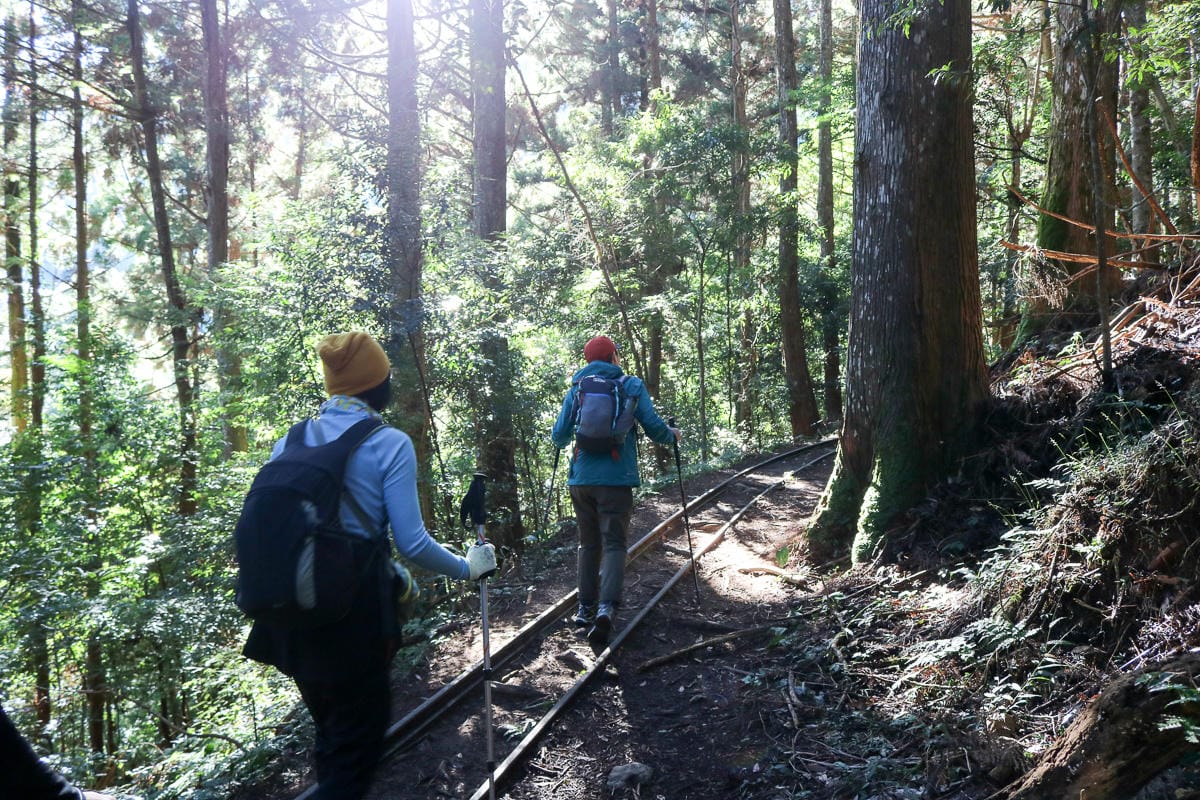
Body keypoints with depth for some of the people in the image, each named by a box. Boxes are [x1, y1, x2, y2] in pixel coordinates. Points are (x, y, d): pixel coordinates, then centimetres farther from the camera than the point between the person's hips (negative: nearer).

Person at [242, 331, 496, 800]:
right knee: (357, 738, 11)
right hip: (354, 612, -6)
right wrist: (468, 569, 2)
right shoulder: (389, 444, -11)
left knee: (329, 728, 25)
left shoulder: (290, 442, 3)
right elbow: (411, 543, -15)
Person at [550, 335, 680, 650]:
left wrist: (563, 439, 31)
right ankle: (606, 607, -24)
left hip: (581, 478, 3)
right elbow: (654, 428, -2)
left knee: (589, 544, 16)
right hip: (615, 479, -3)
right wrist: (673, 435, 19)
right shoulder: (631, 385, 3)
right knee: (614, 543, -4)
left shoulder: (576, 389, 10)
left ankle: (586, 608, 18)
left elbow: (558, 436, 7)